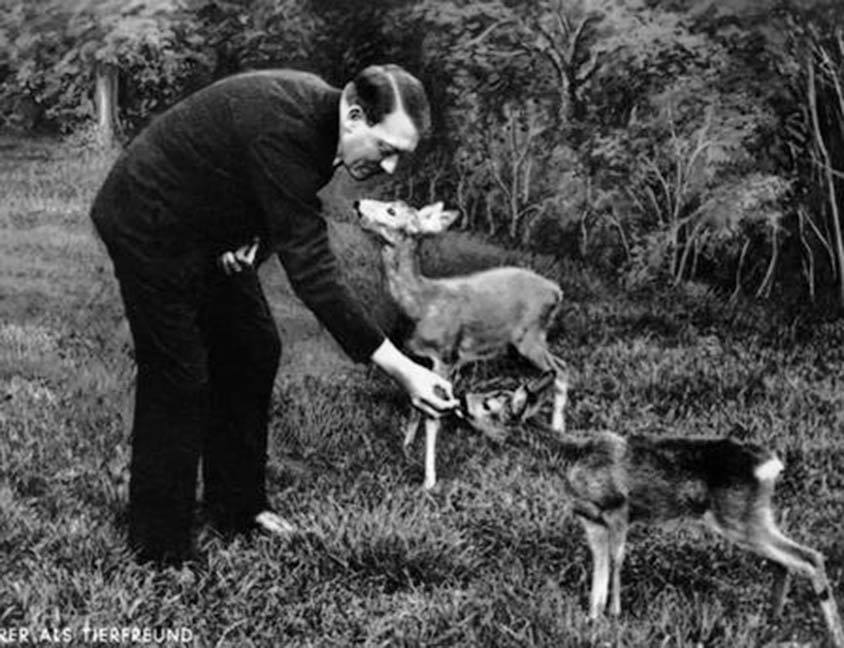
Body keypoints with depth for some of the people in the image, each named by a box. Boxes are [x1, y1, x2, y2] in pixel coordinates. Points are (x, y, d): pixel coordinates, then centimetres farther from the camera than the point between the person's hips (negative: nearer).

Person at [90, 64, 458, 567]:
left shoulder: (320, 112, -8)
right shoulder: (282, 130, -36)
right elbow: (312, 271, -37)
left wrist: (256, 238, -13)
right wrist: (400, 369, -39)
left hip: (209, 231, 9)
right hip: (150, 228, -9)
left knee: (253, 351, 10)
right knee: (178, 379, -7)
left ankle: (238, 505, 25)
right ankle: (160, 549, 6)